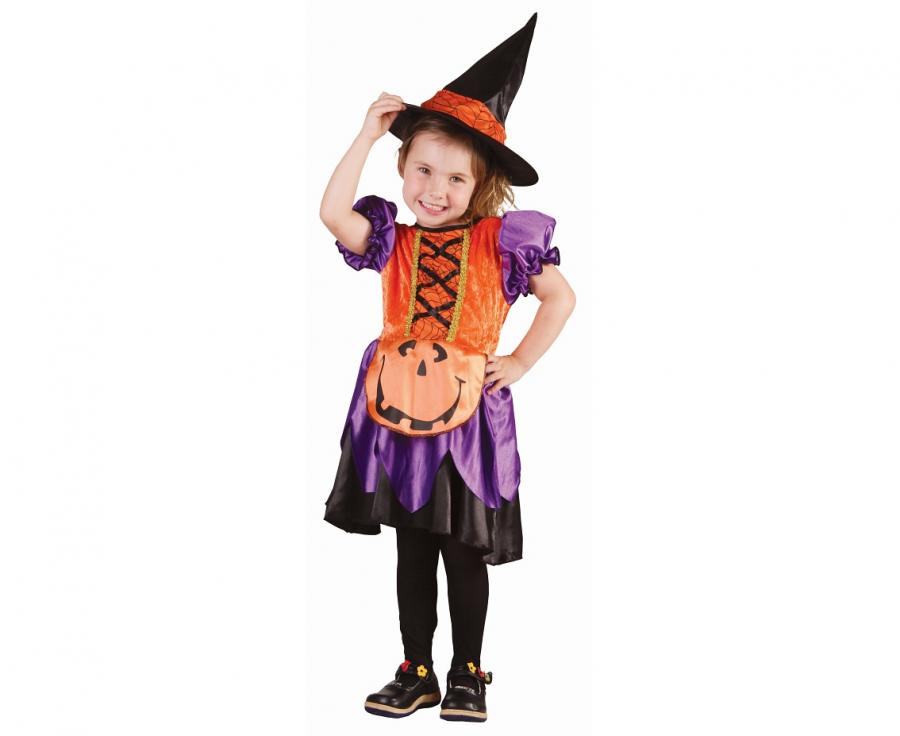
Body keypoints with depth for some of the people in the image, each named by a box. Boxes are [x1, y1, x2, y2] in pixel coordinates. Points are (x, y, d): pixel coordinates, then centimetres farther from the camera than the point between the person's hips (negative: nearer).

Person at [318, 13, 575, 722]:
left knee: (466, 555, 7)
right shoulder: (395, 241, 3)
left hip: (468, 413, -3)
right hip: (400, 411, 3)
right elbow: (334, 213, -13)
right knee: (412, 551, 12)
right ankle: (416, 674, 25)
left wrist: (519, 363, -4)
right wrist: (368, 134, -10)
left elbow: (561, 297, 1)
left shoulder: (498, 239, -3)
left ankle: (467, 675, 24)